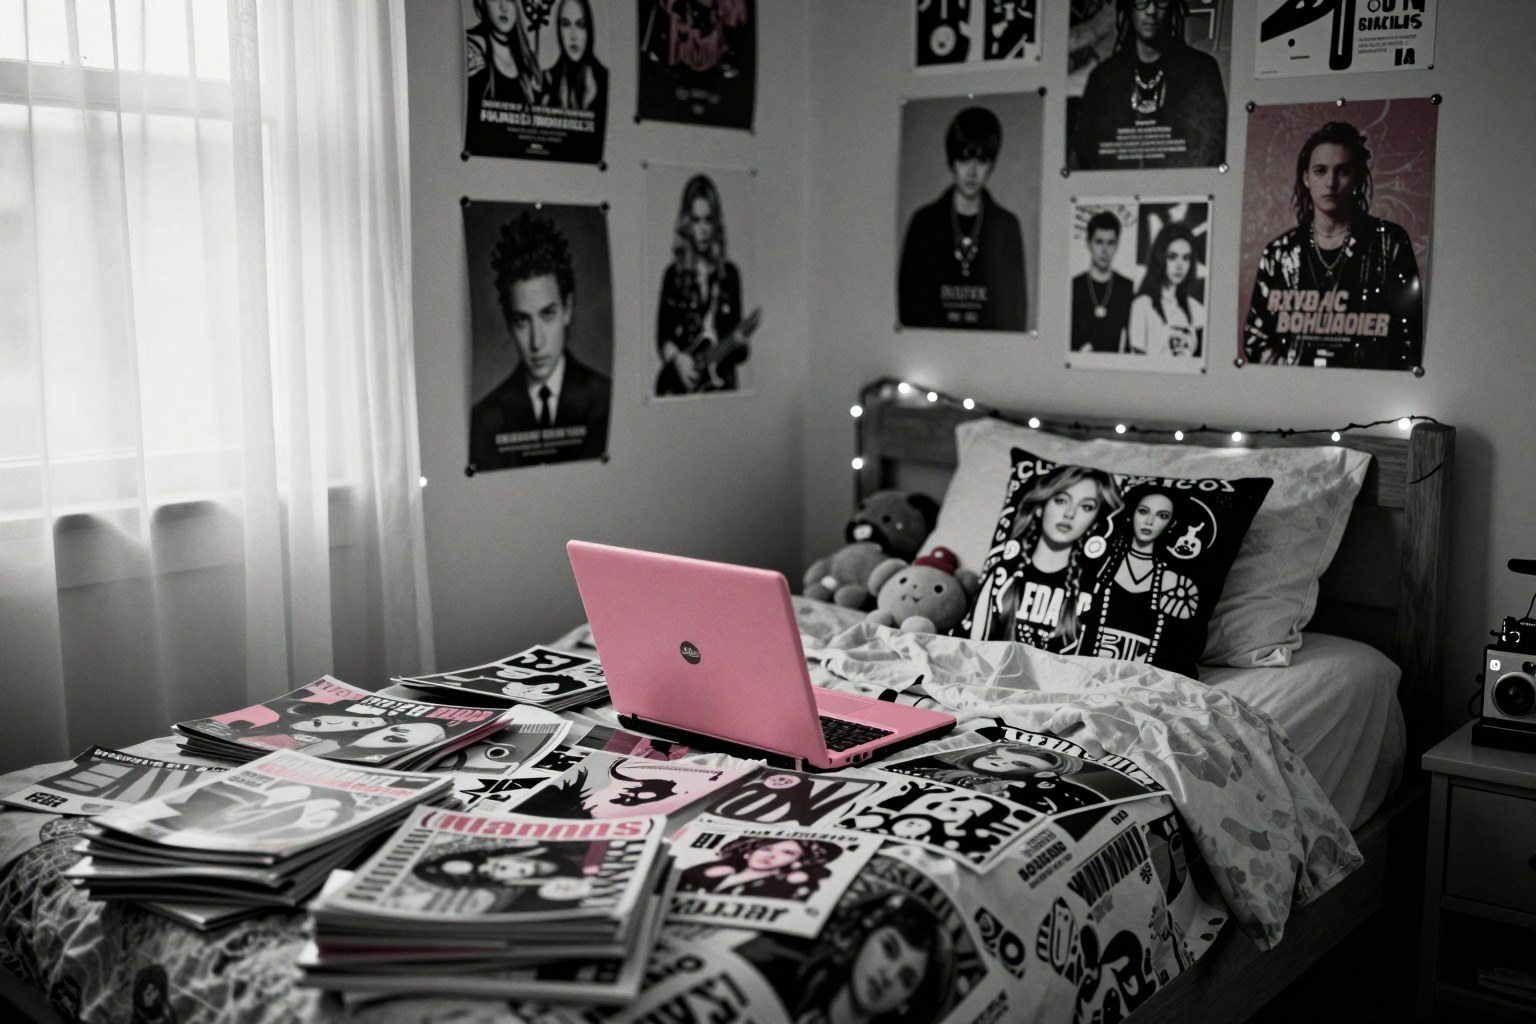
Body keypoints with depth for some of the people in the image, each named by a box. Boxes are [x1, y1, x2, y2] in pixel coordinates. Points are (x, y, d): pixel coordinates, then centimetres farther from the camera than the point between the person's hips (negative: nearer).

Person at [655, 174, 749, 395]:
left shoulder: (729, 274, 9)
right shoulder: (674, 274, 6)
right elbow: (662, 335, 6)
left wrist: (740, 347, -11)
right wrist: (677, 358, -12)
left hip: (719, 381, 1)